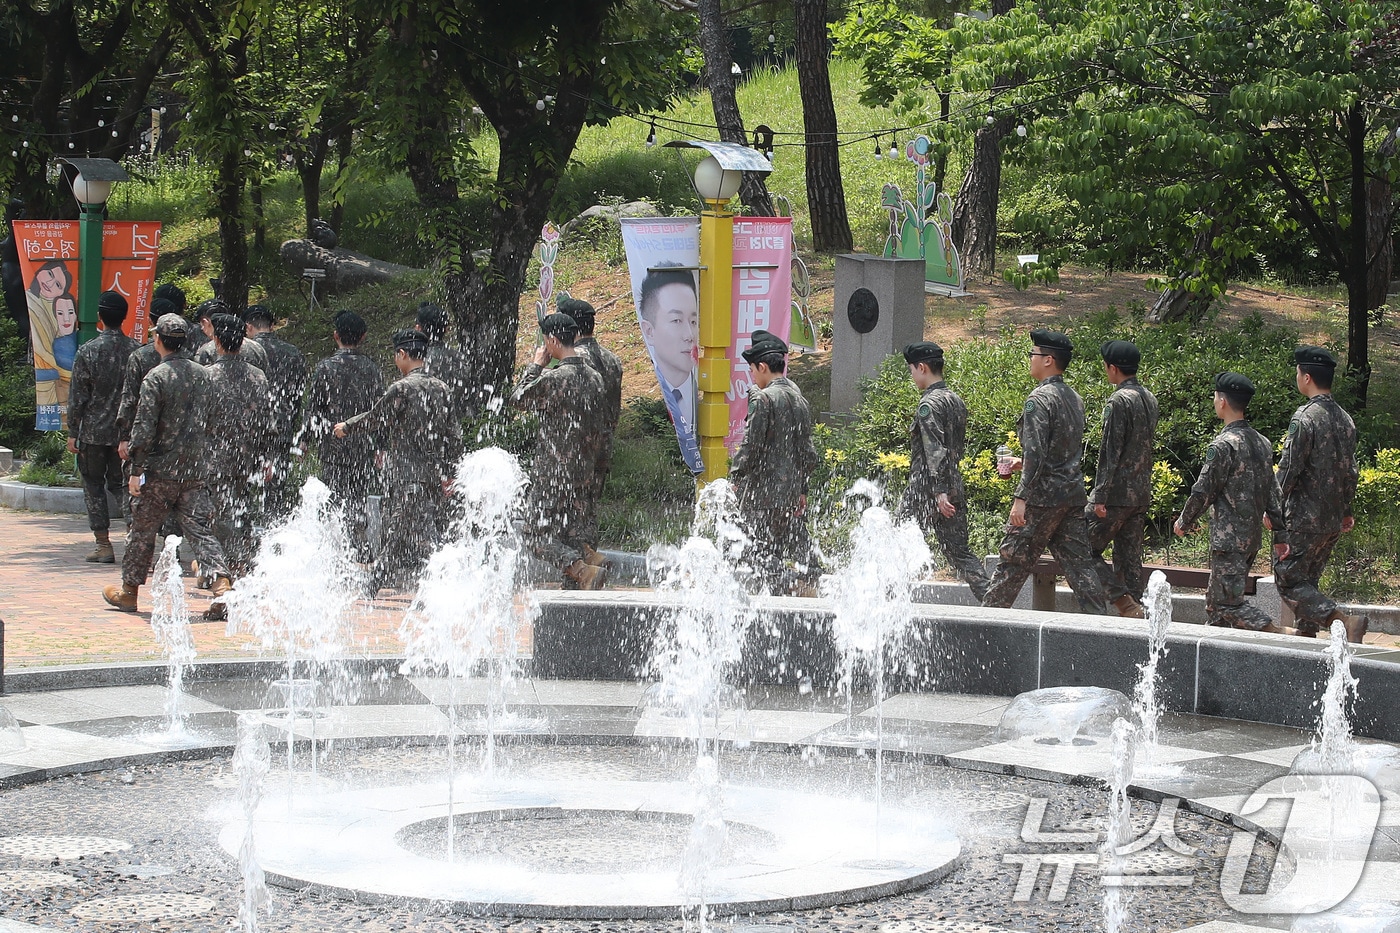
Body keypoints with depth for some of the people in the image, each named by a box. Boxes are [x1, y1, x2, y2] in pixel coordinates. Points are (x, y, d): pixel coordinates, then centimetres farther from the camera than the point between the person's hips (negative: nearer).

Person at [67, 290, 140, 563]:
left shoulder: (88, 351, -10)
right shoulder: (136, 350, -2)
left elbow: (78, 397, -8)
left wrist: (73, 433, -1)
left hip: (94, 431, -3)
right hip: (127, 432, 3)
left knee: (93, 486, 8)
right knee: (121, 483, 14)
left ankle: (104, 545, 5)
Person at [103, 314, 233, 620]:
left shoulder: (155, 378, -11)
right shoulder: (203, 374, 6)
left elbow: (144, 428, -15)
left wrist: (135, 471, -10)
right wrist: (207, 462, 20)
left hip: (161, 471, -4)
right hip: (196, 472, 4)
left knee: (143, 530, 10)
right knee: (199, 530, 1)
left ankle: (129, 590, 23)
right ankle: (221, 585, -17)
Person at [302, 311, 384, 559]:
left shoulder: (326, 367, -8)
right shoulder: (372, 370, 5)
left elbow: (314, 409, -5)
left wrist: (305, 439, 7)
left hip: (335, 448, -4)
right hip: (365, 450, 4)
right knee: (359, 501, 12)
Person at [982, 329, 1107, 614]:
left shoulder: (1040, 399, -14)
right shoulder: (1075, 398, 13)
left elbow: (1035, 452, -21)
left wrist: (1021, 497, -21)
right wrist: (1025, 463, 26)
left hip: (1043, 496, -8)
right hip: (1073, 494, 8)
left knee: (1014, 562, 1)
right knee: (1079, 563, 6)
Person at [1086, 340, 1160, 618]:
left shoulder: (1119, 401, -14)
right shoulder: (1149, 399, 12)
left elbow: (1110, 452, -17)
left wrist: (1100, 496, -17)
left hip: (1117, 492, -8)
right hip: (1142, 495, 8)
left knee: (1086, 548, -1)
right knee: (1130, 559, 11)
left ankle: (1125, 603, -11)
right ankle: (1139, 610, 9)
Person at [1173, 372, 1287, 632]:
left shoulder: (1223, 445, -15)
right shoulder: (1262, 443, 10)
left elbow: (1203, 492, -12)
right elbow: (1272, 493, 13)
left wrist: (1183, 522, 4)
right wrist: (1280, 533, 17)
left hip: (1229, 538, -9)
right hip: (1253, 537, 9)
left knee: (1228, 602, -9)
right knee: (1216, 600, 17)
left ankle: (1279, 636, -22)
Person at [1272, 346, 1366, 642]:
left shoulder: (1305, 417, -16)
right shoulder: (1344, 419, 9)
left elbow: (1289, 468, -17)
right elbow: (1351, 471, 15)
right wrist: (1346, 511, 24)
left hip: (1304, 518, -8)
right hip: (1334, 521, 8)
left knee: (1289, 580, -5)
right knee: (1307, 581, 19)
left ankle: (1344, 621, -20)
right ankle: (1306, 636, 21)